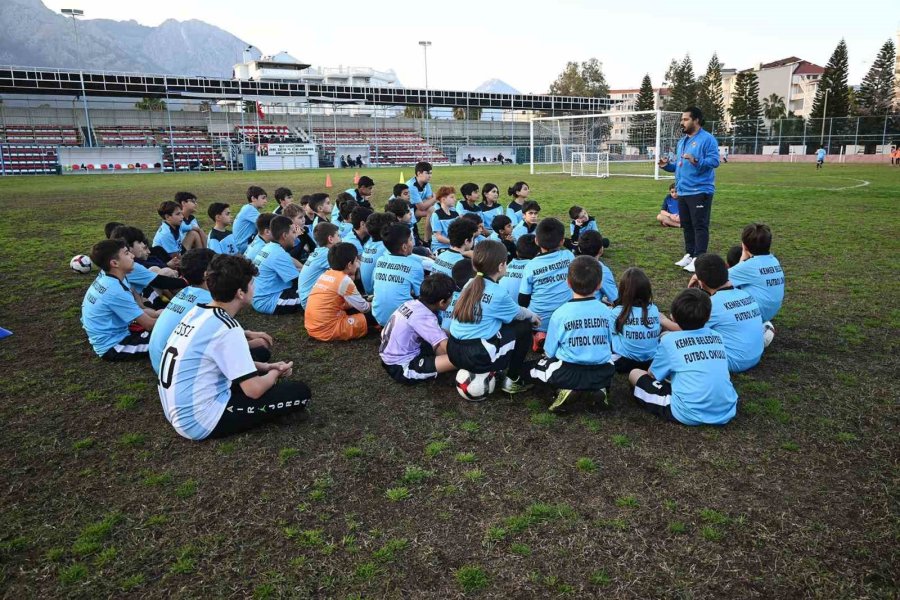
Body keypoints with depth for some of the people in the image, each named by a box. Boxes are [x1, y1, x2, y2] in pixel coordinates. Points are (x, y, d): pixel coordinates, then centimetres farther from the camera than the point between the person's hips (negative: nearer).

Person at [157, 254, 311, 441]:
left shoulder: (197, 312, 4)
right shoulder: (227, 328, -23)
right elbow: (254, 390, -22)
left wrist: (265, 367, 10)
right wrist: (275, 373, 0)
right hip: (201, 421, -9)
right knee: (300, 392, -10)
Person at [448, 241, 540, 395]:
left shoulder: (470, 284, 8)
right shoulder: (498, 293, -12)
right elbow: (518, 313, 9)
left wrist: (527, 313, 30)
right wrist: (533, 316, 30)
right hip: (477, 357, -7)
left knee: (500, 324, 28)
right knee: (524, 327, 11)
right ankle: (512, 381, 17)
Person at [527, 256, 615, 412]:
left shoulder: (560, 313, -12)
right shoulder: (606, 311, -2)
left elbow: (549, 353, -4)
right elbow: (609, 344, 12)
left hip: (569, 374, -3)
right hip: (602, 374, 4)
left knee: (529, 367, 17)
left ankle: (564, 389, -5)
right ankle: (601, 388, 8)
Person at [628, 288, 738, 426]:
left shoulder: (670, 340, -4)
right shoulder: (717, 337, 8)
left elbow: (653, 374, 9)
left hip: (690, 415, -4)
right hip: (727, 412, 5)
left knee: (635, 374, 8)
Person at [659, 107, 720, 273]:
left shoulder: (707, 139, -9)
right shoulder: (681, 142, 17)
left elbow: (714, 161, -19)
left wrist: (696, 161, -32)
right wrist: (667, 165, 5)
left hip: (700, 191, -9)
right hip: (683, 191, 9)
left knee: (699, 226, -6)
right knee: (687, 225, 14)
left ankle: (699, 258, -5)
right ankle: (689, 254, 23)